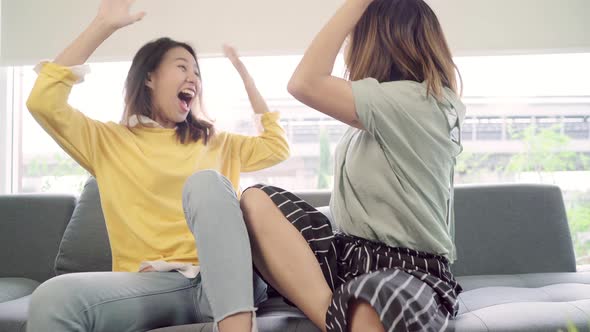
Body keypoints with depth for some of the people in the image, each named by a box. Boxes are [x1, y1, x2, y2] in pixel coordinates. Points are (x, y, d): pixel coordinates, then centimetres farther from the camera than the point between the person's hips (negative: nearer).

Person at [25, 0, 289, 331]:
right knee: (53, 299, -33)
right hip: (152, 285, -2)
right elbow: (44, 102, 2)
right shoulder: (108, 141, 16)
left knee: (206, 181, -30)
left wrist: (244, 72, 30)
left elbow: (277, 146, 25)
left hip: (226, 279, 2)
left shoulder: (216, 144, 26)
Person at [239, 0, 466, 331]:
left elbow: (304, 83, -19)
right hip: (353, 255, 10)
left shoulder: (414, 100, -13)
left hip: (411, 272, -10)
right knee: (256, 200, -12)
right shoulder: (389, 110, 15)